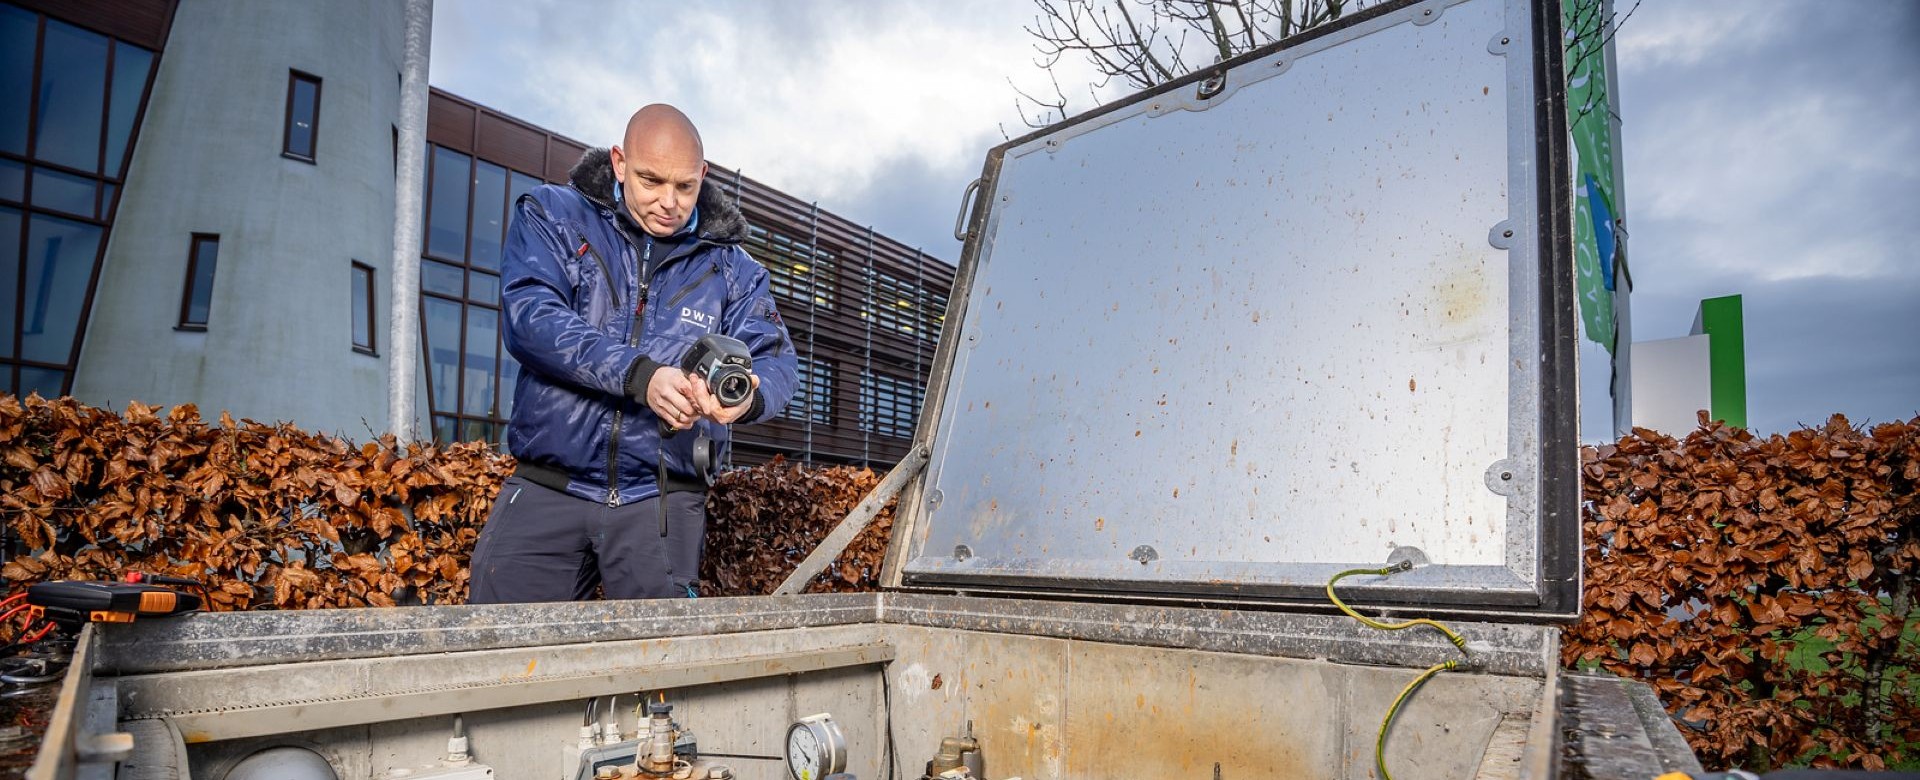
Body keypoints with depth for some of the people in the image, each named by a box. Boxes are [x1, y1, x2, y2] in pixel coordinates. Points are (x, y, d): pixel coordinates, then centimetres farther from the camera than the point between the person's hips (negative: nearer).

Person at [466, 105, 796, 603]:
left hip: (662, 501, 1)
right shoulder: (552, 216, 4)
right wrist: (640, 376, -27)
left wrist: (749, 398, -27)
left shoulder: (730, 266, 9)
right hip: (547, 487, 0)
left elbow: (776, 360, -2)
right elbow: (533, 318, -13)